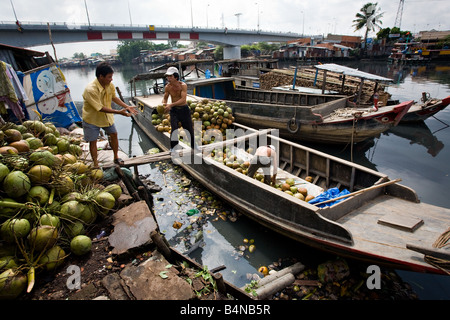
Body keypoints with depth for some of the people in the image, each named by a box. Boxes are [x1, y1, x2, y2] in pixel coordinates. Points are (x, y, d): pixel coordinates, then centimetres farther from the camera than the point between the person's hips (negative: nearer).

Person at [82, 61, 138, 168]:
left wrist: (127, 106, -6)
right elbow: (101, 108, -33)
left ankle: (116, 157, 27)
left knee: (114, 134, 9)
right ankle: (95, 164, 17)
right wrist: (119, 112, -37)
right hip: (92, 118, -6)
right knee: (93, 141, 2)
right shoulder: (90, 90, -33)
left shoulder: (110, 85, -12)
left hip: (106, 115, 6)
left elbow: (114, 97, 5)